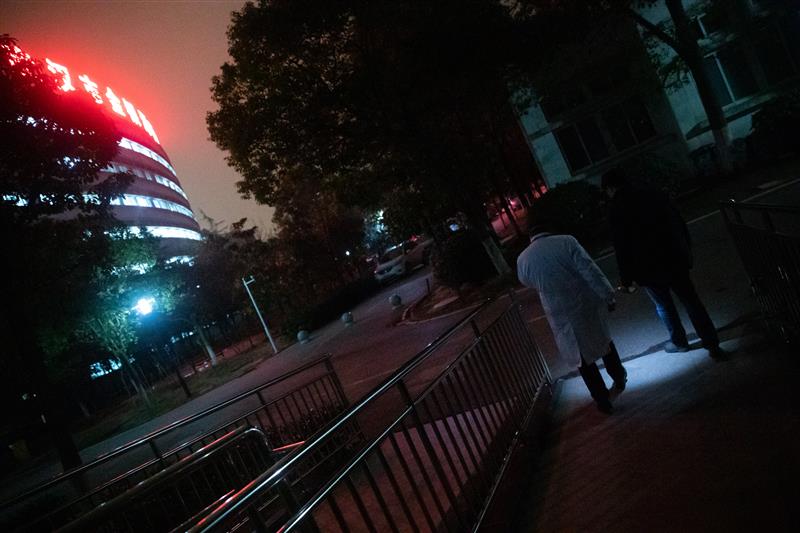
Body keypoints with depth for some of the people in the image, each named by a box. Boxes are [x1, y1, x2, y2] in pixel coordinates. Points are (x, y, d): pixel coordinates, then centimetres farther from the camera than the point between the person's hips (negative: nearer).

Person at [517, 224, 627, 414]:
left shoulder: (522, 259, -4)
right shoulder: (566, 241, -10)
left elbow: (527, 282, 16)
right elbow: (589, 270, -15)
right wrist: (607, 295, -11)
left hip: (562, 315, 0)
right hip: (588, 304, 1)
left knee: (582, 357, 15)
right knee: (603, 339, 27)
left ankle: (603, 401, 22)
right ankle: (620, 379, 47)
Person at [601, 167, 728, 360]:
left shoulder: (617, 210, -12)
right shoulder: (654, 194, 4)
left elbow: (622, 248, -12)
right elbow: (680, 224, 9)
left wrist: (626, 279, -2)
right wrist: (686, 254, 19)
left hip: (649, 269, -4)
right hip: (676, 259, 4)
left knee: (663, 306, 18)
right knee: (691, 302, 10)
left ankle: (679, 342, 33)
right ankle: (712, 345, 11)